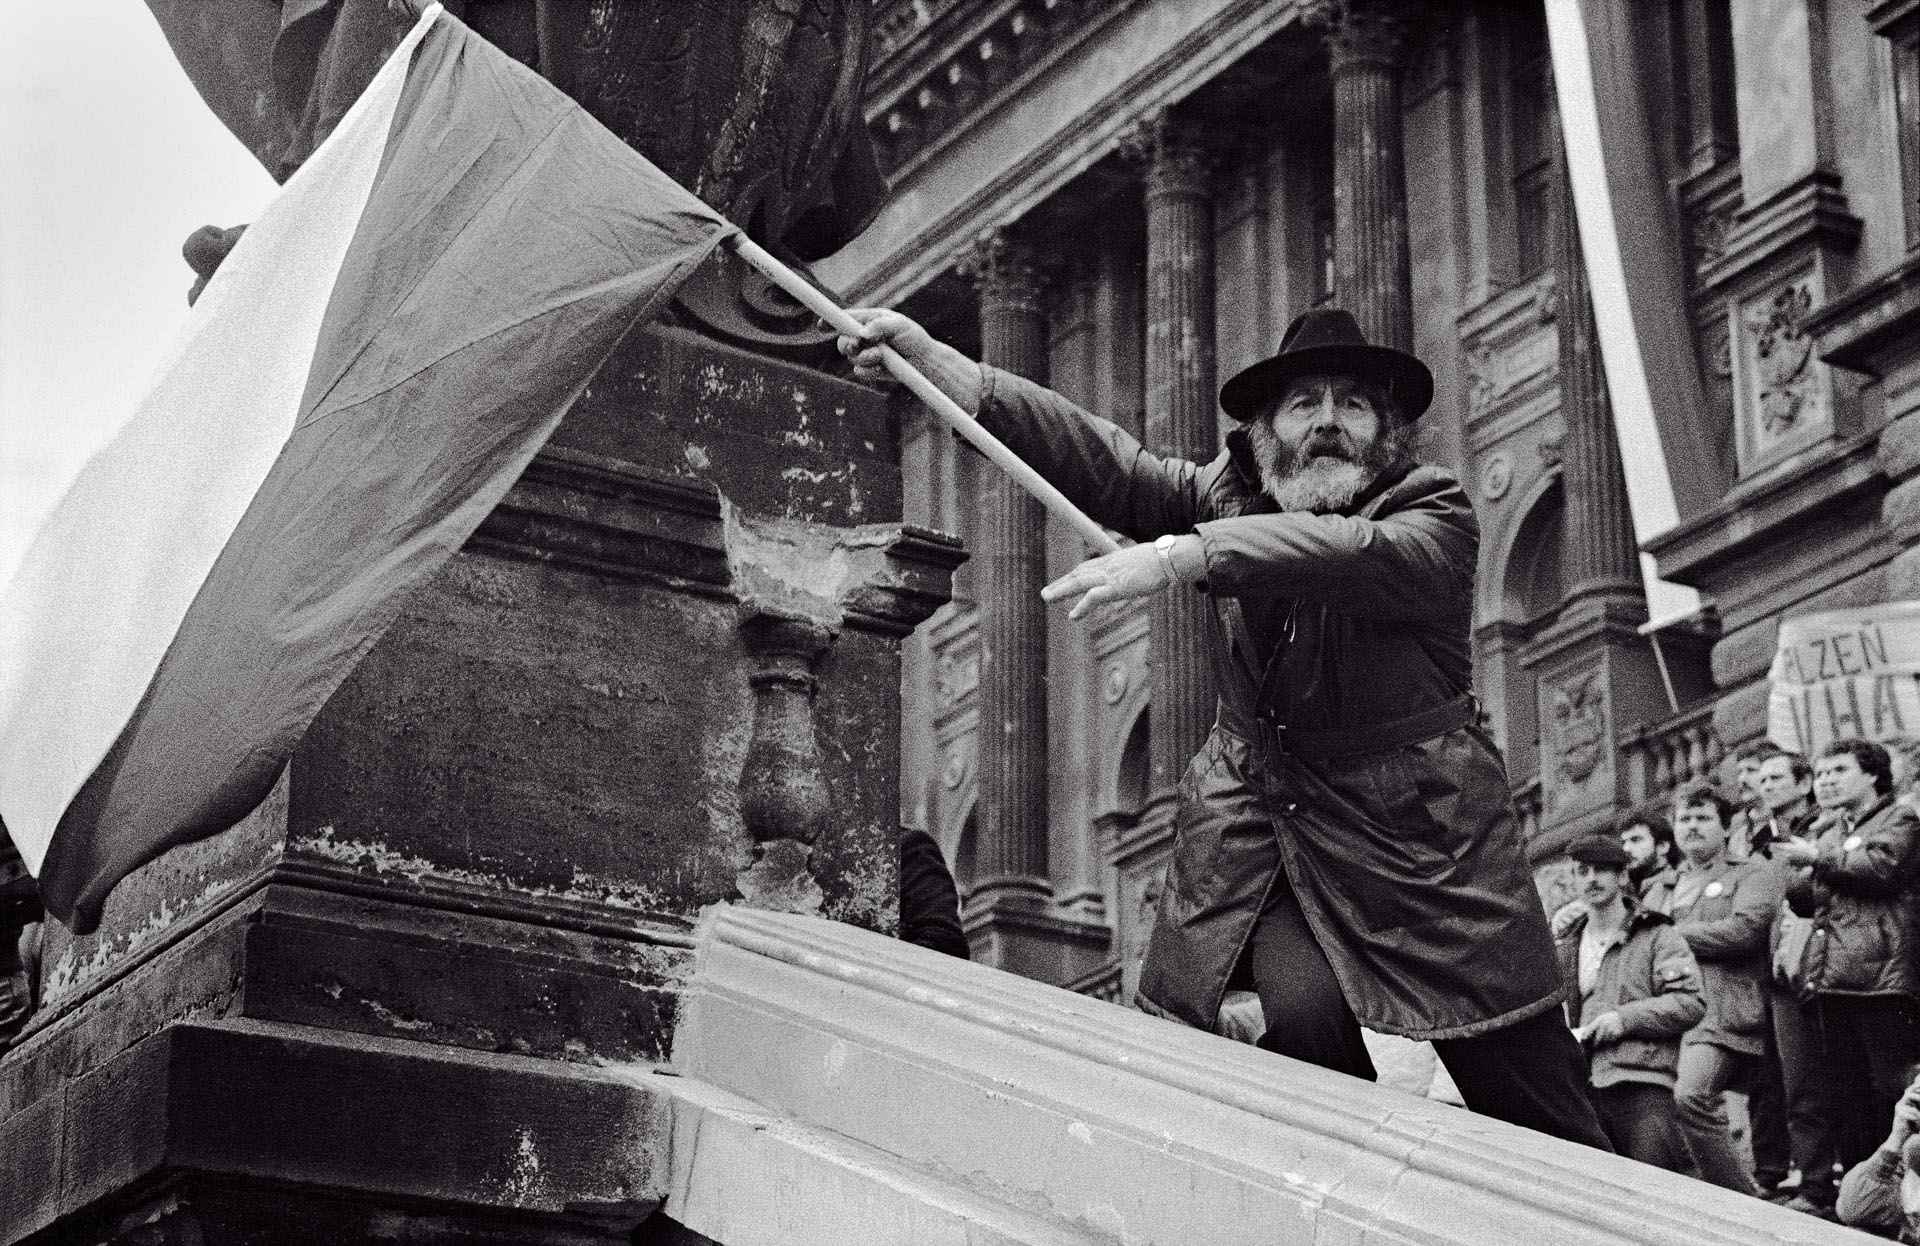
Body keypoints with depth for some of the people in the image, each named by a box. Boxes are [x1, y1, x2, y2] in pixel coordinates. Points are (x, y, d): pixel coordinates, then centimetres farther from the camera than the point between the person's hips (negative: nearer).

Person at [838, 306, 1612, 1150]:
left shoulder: (1436, 517, -9)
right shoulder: (1226, 493, 4)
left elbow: (1349, 553, -30)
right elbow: (1106, 460, -8)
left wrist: (1178, 558, -41)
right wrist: (936, 363, -21)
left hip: (1414, 829, -3)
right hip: (1255, 816, 3)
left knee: (1527, 1083, -4)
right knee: (1302, 1016, -22)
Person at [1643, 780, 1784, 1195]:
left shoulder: (1752, 875, 12)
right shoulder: (1661, 890, 30)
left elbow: (1744, 930, -6)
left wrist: (1672, 934, 0)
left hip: (1721, 1018, -6)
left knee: (1690, 1095, -29)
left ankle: (1745, 1205, -19)